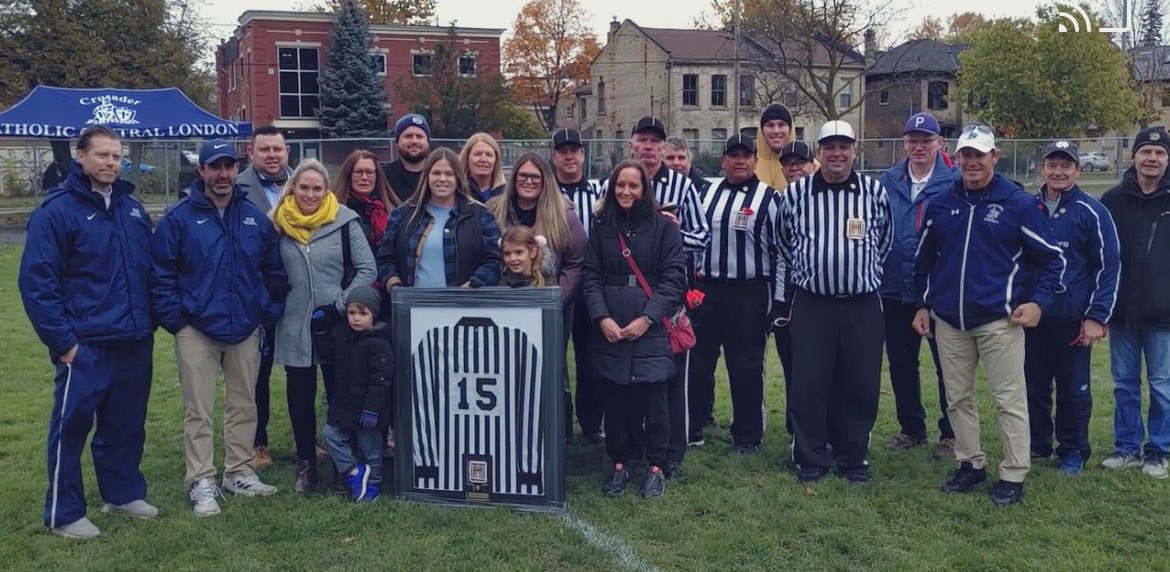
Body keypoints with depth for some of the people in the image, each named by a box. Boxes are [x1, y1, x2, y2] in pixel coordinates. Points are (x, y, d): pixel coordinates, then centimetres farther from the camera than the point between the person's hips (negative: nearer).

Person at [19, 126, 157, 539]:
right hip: (85, 345, -6)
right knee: (72, 426, 3)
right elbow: (36, 282, -12)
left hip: (134, 342, 6)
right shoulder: (57, 210, -9)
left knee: (127, 423, 16)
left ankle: (124, 492, 32)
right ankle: (63, 514, 15)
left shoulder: (133, 209, 10)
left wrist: (150, 321, 13)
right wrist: (62, 341, -14)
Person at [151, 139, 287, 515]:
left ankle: (239, 471, 27)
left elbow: (274, 271, 10)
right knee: (199, 411, 2)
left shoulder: (256, 218, 5)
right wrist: (175, 320, -9)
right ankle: (200, 481, 11)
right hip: (198, 329, -3)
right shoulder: (179, 219, -5)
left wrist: (271, 313, 3)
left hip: (246, 329, 4)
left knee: (244, 405, 13)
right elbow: (161, 275, -5)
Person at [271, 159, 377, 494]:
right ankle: (306, 464, 25)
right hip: (294, 328, 2)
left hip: (336, 326, -2)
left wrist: (342, 304, -10)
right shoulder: (279, 223, 1)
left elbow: (367, 268, -5)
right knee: (300, 398, 10)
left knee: (341, 397, 7)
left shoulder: (344, 221, -6)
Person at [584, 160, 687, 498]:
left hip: (651, 330, -2)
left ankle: (656, 467, 14)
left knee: (652, 398, 1)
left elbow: (674, 277, -4)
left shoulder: (664, 227, 1)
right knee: (616, 398, 7)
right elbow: (591, 277, 5)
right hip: (610, 331, 2)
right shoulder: (602, 228, 9)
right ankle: (620, 463, 20)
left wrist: (646, 318, -13)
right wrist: (602, 318, -9)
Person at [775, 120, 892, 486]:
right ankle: (810, 460, 16)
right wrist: (782, 299, 12)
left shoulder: (875, 192, 1)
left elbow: (883, 243, 14)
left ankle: (854, 458, 22)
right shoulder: (795, 193, 1)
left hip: (862, 306, 1)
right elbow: (784, 246, 11)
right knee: (808, 385, 2)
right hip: (810, 305, -1)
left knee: (860, 386, 6)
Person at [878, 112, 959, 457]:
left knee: (947, 365, 7)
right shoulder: (889, 182, 4)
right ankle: (911, 429, 29)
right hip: (895, 291, 4)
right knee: (900, 364, 14)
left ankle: (950, 434, 20)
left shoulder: (954, 183, -8)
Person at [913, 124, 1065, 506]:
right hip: (948, 321, 4)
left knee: (1010, 399, 0)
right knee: (958, 399, 12)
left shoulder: (1018, 203, -5)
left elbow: (1051, 258, 0)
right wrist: (922, 304, 14)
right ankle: (970, 464, 26)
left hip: (1000, 320, -4)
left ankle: (1013, 475, 10)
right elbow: (924, 260, 17)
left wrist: (1038, 301, -11)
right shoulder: (940, 205, 7)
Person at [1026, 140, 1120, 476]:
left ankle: (1073, 451, 21)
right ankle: (1036, 445, 25)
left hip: (1073, 320, -3)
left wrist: (1097, 317, -10)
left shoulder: (1091, 211, -6)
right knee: (1034, 385, 11)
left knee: (1073, 389, 7)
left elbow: (1109, 266, -6)